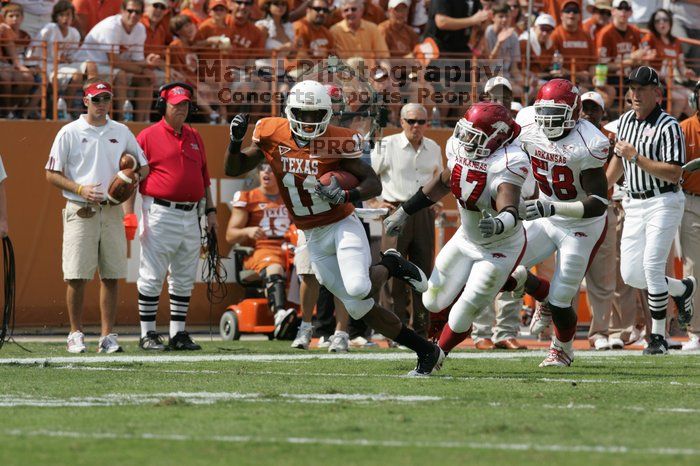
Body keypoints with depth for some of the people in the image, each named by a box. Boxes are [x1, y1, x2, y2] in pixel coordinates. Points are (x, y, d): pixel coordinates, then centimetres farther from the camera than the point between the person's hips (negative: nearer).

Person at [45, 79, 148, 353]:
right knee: (77, 276, -5)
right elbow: (52, 175, 0)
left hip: (112, 210, 3)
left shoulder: (121, 133, 12)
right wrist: (80, 189, -14)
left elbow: (144, 167, 18)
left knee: (111, 276, 1)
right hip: (80, 212, -3)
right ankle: (76, 334, 4)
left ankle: (108, 336, 5)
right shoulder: (69, 133, 2)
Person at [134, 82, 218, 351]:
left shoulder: (194, 138, 16)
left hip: (190, 216, 6)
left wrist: (210, 210, 15)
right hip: (160, 215, -6)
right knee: (152, 278, -4)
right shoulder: (148, 136, -3)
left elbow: (204, 177, 21)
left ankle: (178, 333, 15)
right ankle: (148, 334, 2)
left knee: (184, 279, 9)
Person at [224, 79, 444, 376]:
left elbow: (374, 184, -11)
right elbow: (234, 169, 6)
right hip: (313, 238, 4)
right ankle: (427, 351, 12)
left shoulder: (337, 141, -14)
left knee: (358, 289, -29)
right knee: (360, 308, 1)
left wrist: (348, 195, -30)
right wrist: (236, 141, -14)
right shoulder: (272, 135, -5)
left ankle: (389, 267, 6)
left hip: (343, 226, -4)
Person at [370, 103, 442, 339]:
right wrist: (375, 203, -5)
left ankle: (420, 330, 13)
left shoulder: (434, 149, 12)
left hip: (424, 213, 5)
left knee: (423, 272, 6)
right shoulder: (387, 145, -3)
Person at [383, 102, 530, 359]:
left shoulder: (507, 164, -34)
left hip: (500, 247, -7)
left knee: (463, 314, -3)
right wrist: (404, 212, 14)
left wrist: (498, 224, -71)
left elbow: (509, 211, -47)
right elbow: (444, 182, 9)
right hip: (467, 238, 7)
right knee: (433, 302, 13)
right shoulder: (460, 150, -12)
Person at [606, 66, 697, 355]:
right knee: (630, 274, 3)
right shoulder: (625, 121, 10)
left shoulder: (668, 126, -13)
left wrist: (636, 158, -23)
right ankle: (682, 289, 29)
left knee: (652, 264, -14)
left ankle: (658, 336, -4)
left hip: (663, 202, -7)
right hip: (634, 205, 7)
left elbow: (674, 174, -21)